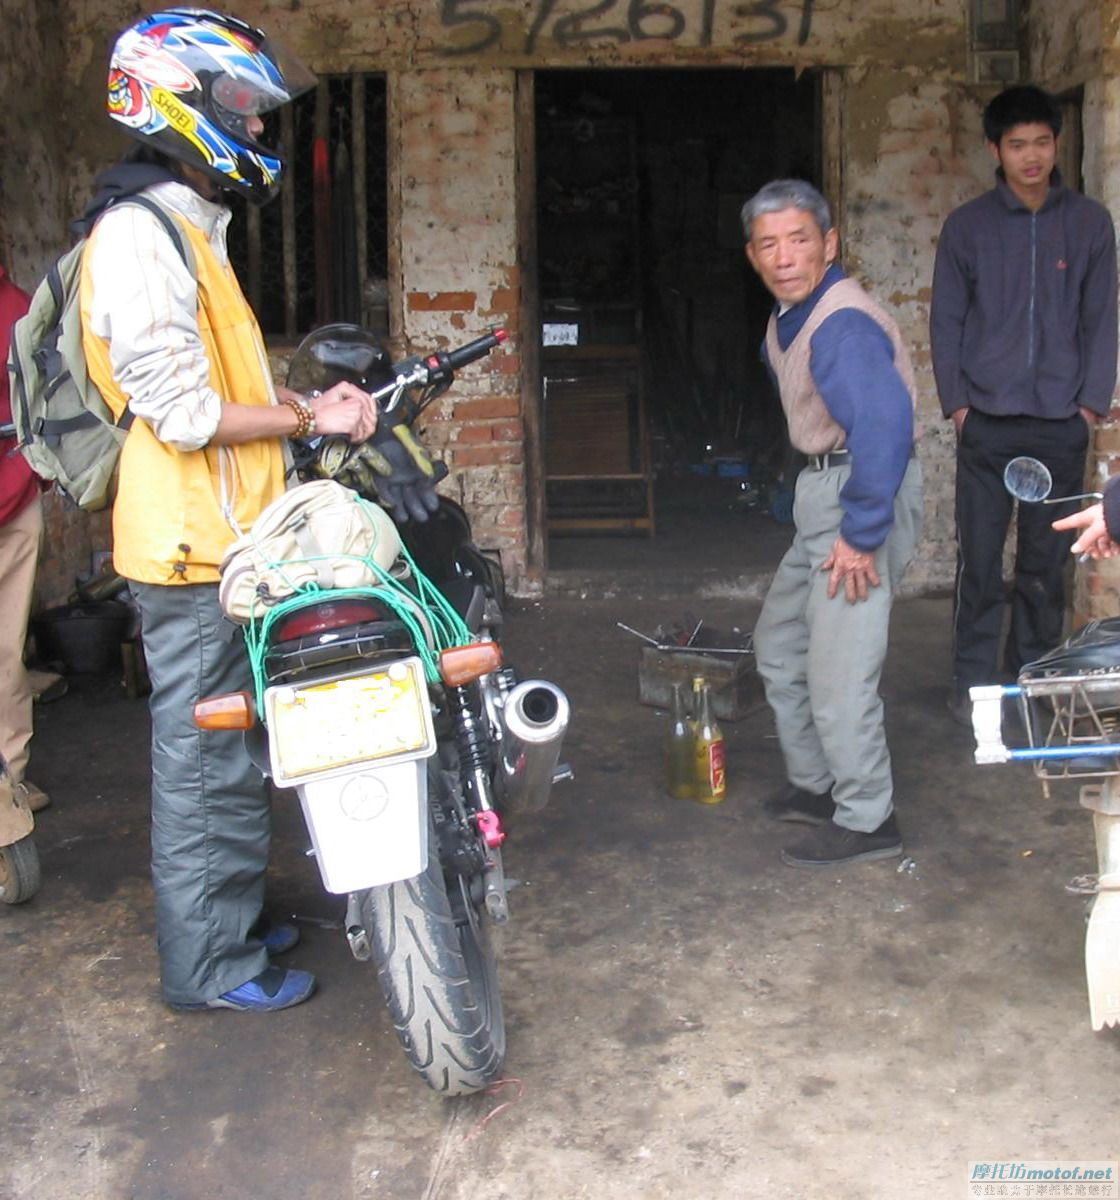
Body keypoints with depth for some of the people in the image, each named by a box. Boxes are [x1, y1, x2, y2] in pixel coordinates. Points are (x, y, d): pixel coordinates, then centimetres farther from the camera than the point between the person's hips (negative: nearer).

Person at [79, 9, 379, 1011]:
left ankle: (232, 917, 34)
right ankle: (209, 964, 13)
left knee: (223, 752, 19)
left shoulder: (189, 228, 18)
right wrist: (310, 417, -13)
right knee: (205, 759, 0)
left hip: (229, 543, 10)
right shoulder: (137, 233, -16)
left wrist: (312, 398, 6)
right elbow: (184, 410, -22)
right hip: (194, 550, -10)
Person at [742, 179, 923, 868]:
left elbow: (885, 422, -33)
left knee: (838, 670, -8)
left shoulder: (842, 323, -21)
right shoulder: (789, 319, 11)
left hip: (865, 494, -11)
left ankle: (867, 821, 7)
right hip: (822, 491, 11)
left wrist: (862, 533, -30)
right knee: (779, 643, 19)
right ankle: (817, 785, 33)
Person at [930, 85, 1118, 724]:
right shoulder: (967, 226, 2)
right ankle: (973, 682, 12)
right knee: (979, 559, 1)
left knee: (1047, 562, 8)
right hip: (988, 423, -1)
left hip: (1063, 425, 1)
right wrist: (956, 401, -3)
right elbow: (947, 320, 4)